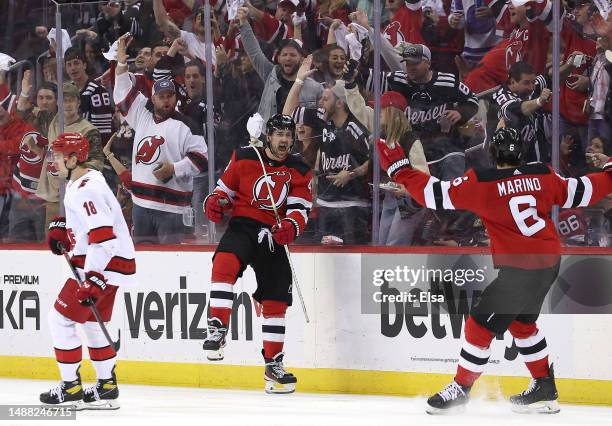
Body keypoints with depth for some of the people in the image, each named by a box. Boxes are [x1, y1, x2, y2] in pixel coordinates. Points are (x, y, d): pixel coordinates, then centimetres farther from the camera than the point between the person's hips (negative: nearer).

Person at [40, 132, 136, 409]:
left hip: (105, 264, -11)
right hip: (107, 262, 11)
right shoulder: (78, 182, 11)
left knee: (61, 317, -5)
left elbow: (103, 238, -29)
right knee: (92, 321, 18)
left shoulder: (86, 190, -22)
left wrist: (92, 280, -31)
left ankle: (70, 389, 0)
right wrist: (61, 228, 13)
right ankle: (107, 389, 23)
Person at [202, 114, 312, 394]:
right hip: (242, 225, -3)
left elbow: (300, 208, -1)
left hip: (273, 235, 3)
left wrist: (290, 227, -22)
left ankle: (274, 365, 13)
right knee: (225, 262, -35)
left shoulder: (299, 171, 6)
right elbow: (225, 189, 10)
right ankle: (217, 328, -35)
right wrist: (215, 202, -12)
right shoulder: (244, 158, 2)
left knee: (276, 299, 3)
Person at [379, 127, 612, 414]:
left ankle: (461, 388, 15)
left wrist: (400, 169, -3)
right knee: (521, 322, 25)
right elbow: (578, 192, 12)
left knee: (481, 324, 6)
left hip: (519, 269, -7)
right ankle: (545, 389, 28)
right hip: (549, 263, 7)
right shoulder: (542, 176, 2)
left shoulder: (481, 183, -12)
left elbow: (435, 195, -11)